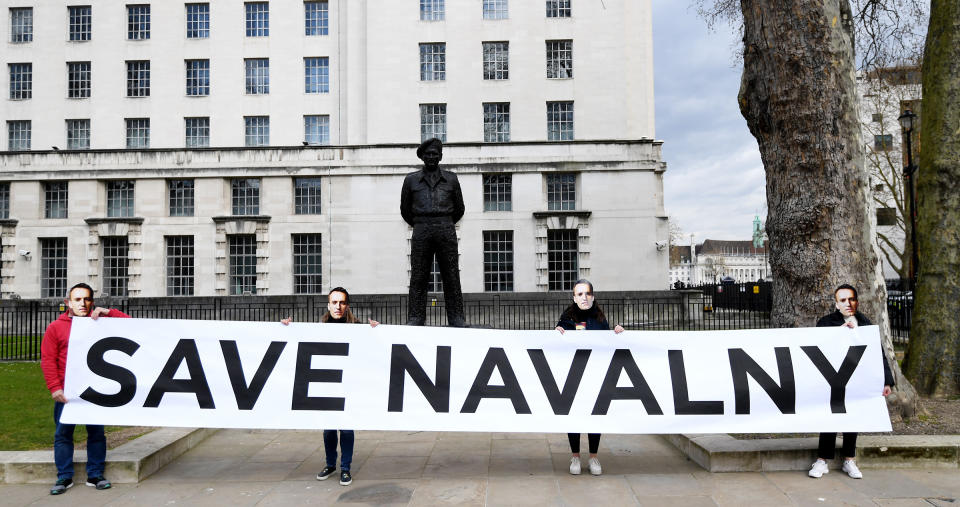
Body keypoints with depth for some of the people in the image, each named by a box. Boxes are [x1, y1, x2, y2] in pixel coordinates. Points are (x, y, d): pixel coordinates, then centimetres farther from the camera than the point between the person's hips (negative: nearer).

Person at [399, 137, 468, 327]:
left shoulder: (451, 179, 12)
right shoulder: (411, 180, 11)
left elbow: (458, 209, 20)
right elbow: (405, 210, 18)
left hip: (446, 230, 0)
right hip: (421, 231, 0)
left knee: (451, 275, -2)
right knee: (418, 276, -3)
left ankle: (456, 317, 0)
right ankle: (416, 317, -1)